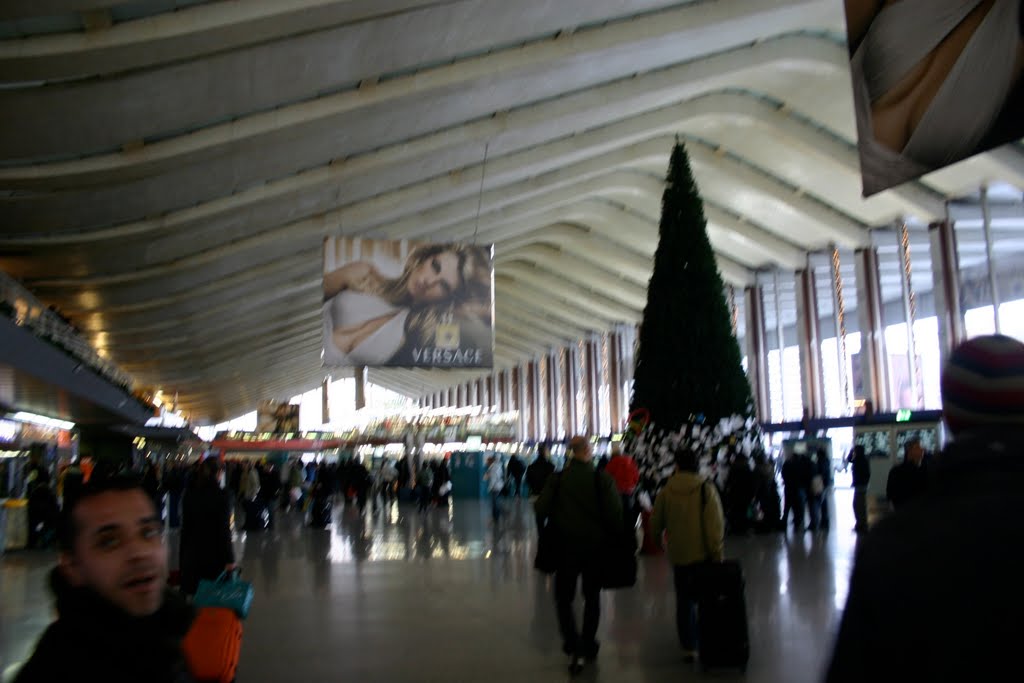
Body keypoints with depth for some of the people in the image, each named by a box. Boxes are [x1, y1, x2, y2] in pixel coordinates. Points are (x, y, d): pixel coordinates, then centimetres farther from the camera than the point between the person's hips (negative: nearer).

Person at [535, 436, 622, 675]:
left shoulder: (557, 479, -10)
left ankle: (574, 647, -8)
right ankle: (588, 644, 25)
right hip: (595, 546, 1)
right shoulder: (602, 479, -12)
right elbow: (615, 511, -17)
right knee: (592, 597, 20)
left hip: (566, 545, 0)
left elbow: (541, 509, -12)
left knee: (564, 597, 9)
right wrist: (605, 530, 2)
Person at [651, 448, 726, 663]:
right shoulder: (706, 488, -10)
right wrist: (717, 554, -8)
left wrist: (657, 539, 26)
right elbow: (716, 524, -14)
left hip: (678, 555, 1)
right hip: (703, 555, -1)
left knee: (684, 600, 11)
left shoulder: (666, 491, -4)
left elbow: (655, 522, 5)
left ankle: (689, 647, 11)